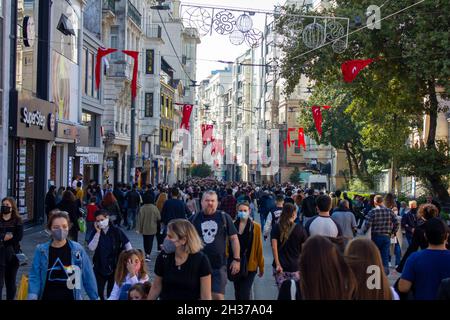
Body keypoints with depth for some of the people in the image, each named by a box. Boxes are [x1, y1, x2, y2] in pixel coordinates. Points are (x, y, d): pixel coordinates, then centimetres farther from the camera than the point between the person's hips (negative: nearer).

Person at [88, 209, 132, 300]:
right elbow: (91, 248, -14)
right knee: (98, 292, 3)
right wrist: (98, 232, -16)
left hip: (115, 267, -2)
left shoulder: (116, 231, -7)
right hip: (100, 267, 2)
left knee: (112, 292, 7)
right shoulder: (95, 232, -1)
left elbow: (127, 245, -3)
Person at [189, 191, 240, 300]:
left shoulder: (224, 217, -2)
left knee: (218, 296, -4)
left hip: (219, 265, -2)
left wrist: (237, 259, -3)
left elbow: (234, 238, 1)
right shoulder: (194, 218, 1)